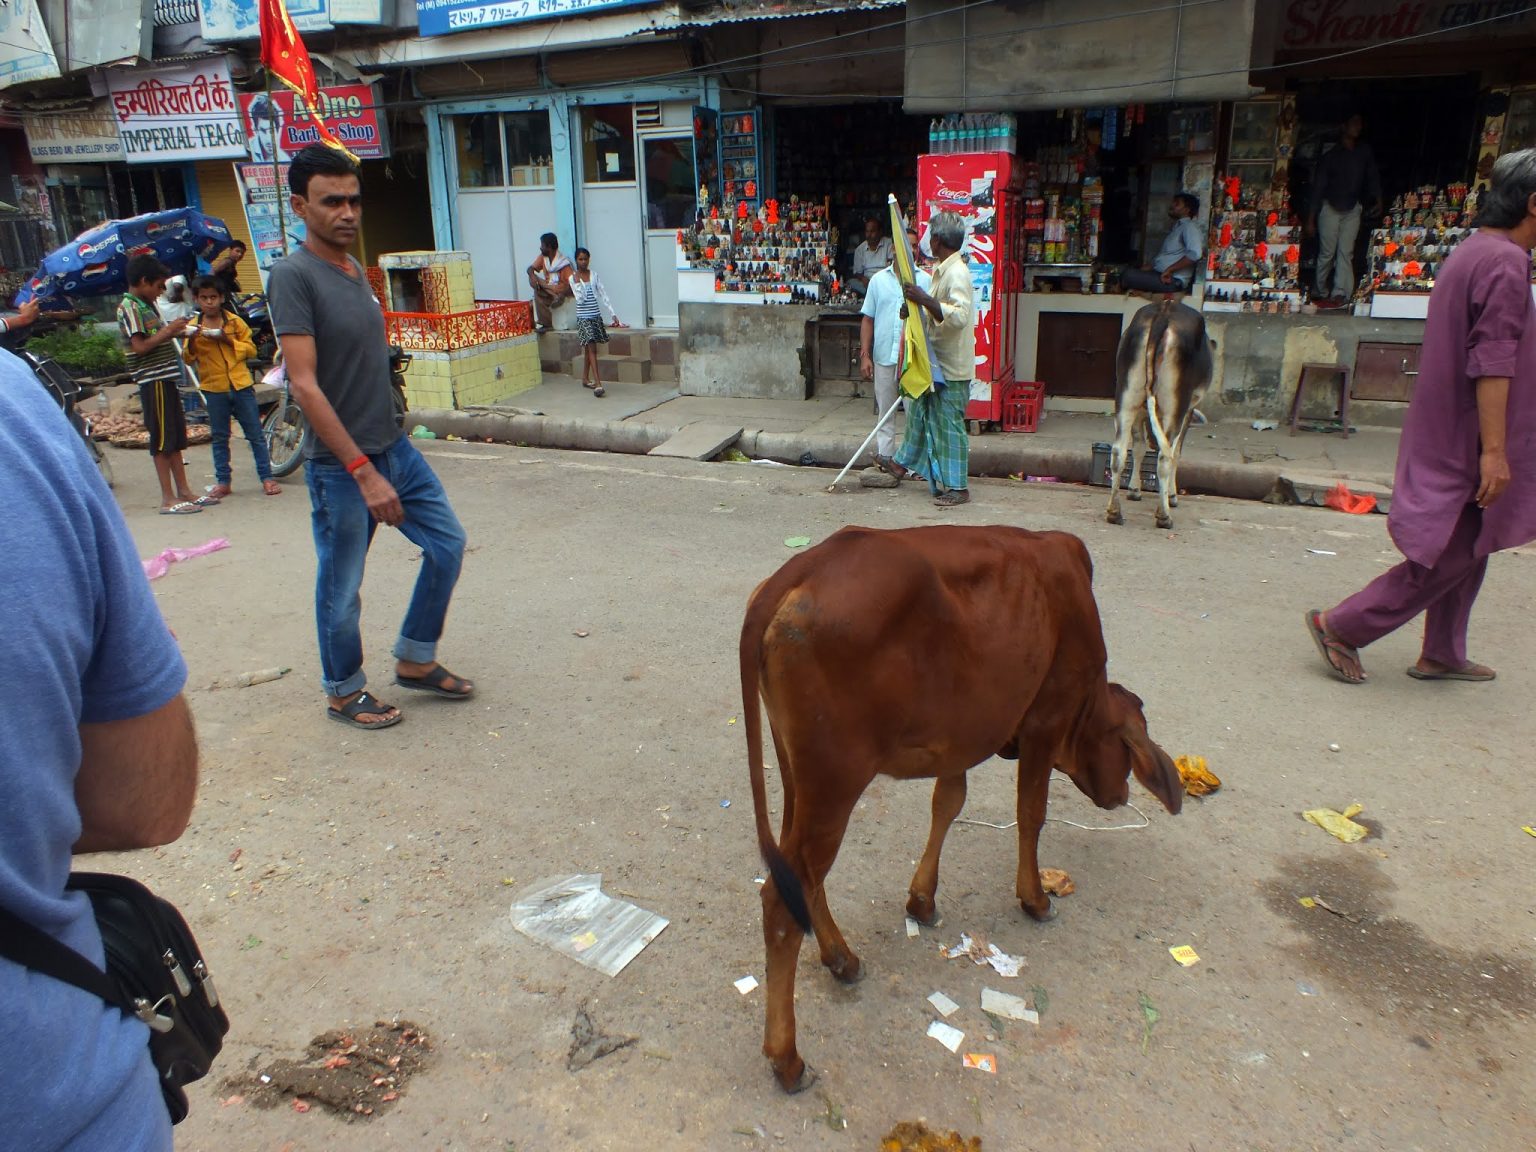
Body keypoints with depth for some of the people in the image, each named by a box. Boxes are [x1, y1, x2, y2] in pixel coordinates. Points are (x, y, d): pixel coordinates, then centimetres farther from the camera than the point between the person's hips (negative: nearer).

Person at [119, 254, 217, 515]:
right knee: (162, 440, -6)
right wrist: (168, 330, -12)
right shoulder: (130, 308, -11)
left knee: (176, 438, 12)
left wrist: (174, 332, 8)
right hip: (153, 381, -9)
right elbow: (140, 347, -18)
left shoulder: (146, 306, 18)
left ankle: (183, 491, 18)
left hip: (166, 378, 9)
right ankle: (168, 499, -2)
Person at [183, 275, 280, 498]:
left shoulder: (235, 321, 3)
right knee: (219, 438, 8)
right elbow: (189, 359, 3)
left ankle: (266, 477, 5)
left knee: (255, 434, 1)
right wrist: (191, 342, -16)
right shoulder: (195, 327, 6)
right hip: (214, 388, 1)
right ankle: (223, 481, 14)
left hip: (241, 385, -1)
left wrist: (228, 340, -14)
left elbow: (251, 349, 0)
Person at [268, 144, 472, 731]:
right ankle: (344, 692, 27)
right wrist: (362, 470, -25)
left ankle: (415, 661, 28)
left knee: (447, 543, 12)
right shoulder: (292, 275, -16)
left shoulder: (356, 269, 9)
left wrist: (386, 451, 18)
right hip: (340, 466, -8)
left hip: (393, 446, 8)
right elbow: (305, 385, -22)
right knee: (341, 587, 6)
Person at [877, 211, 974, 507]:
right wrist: (917, 306, 13)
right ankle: (903, 463, 38)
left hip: (951, 367, -10)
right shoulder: (943, 271, 12)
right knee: (919, 413, 22)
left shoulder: (957, 273, -19)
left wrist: (924, 299, -33)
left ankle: (958, 487, 5)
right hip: (935, 363, 10)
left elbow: (959, 316, -32)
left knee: (949, 424, -3)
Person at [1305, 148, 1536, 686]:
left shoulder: (1469, 253, 15)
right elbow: (1492, 362, -24)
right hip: (1465, 442, -10)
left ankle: (1442, 656, 24)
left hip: (1447, 435, 10)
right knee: (1450, 558, -2)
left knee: (1465, 551, 17)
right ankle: (1341, 626, 1)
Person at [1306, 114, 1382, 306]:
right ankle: (1322, 293, 6)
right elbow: (1318, 186, -4)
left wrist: (1377, 199, -9)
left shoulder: (1365, 152, 8)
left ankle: (1339, 293, -12)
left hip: (1352, 210, 3)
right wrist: (1311, 218, -8)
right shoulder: (1330, 155, -2)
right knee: (1327, 252, -5)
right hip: (1330, 208, -3)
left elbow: (1372, 176, 8)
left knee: (1346, 252, -6)